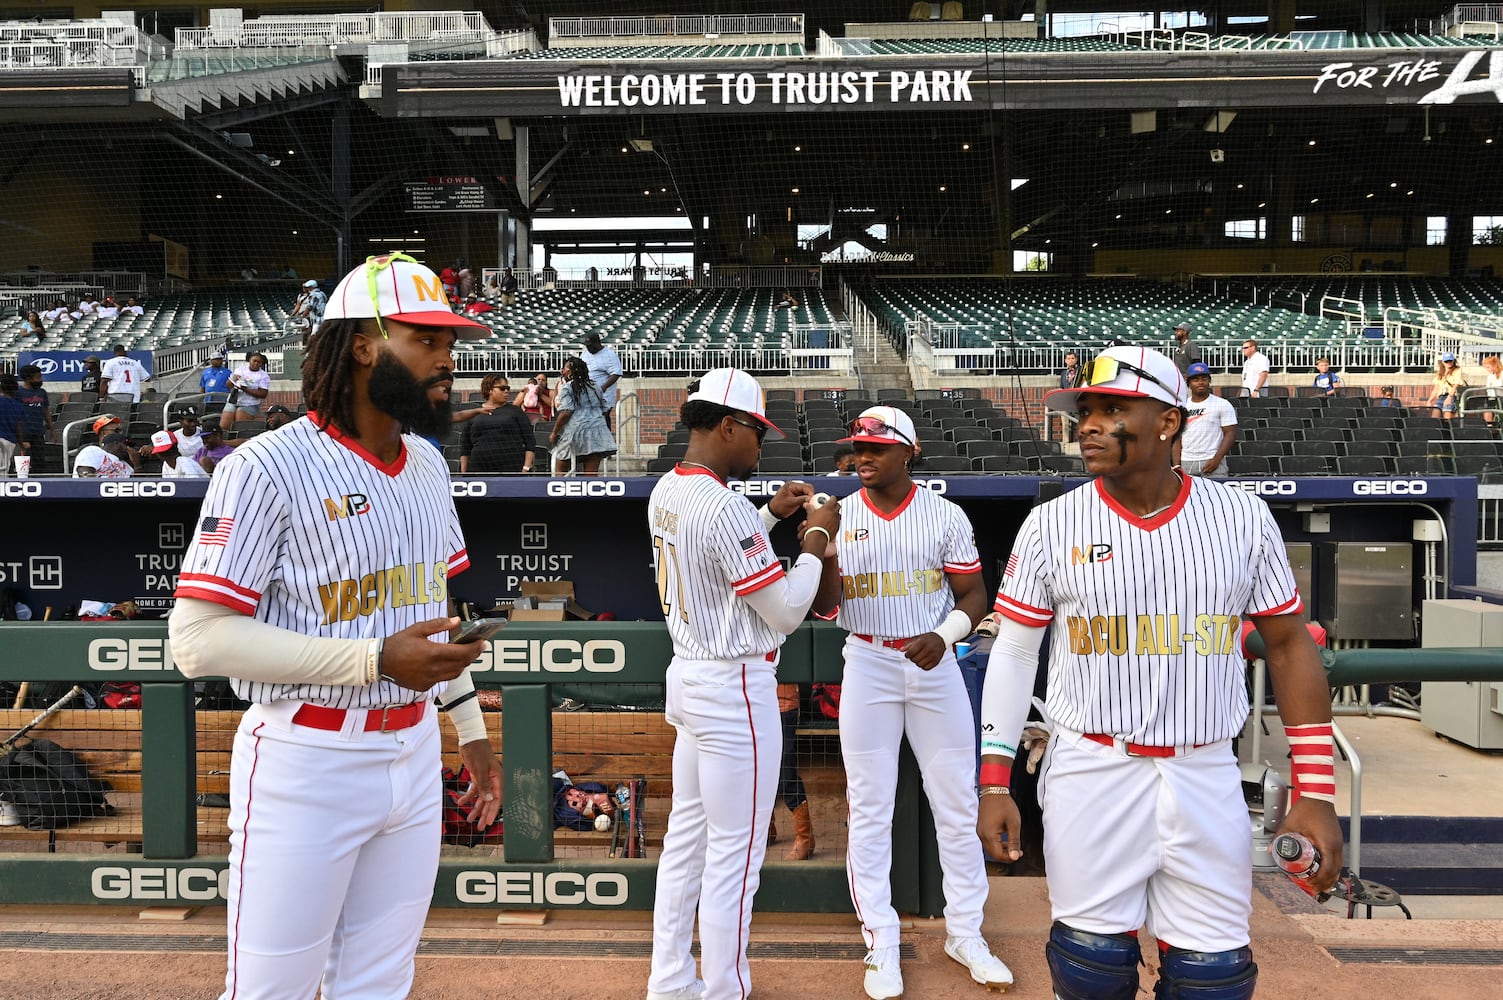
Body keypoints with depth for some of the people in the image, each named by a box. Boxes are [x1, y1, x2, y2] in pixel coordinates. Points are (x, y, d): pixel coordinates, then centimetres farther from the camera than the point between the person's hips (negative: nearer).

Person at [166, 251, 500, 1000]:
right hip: (306, 763, -6)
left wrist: (470, 727, 18)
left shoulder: (428, 463, 9)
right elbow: (198, 638, -20)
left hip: (414, 755, 7)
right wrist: (377, 659, -25)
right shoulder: (269, 467, -15)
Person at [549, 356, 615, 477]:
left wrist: (554, 433, -4)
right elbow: (604, 410, 17)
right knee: (592, 474, -2)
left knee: (560, 469, 10)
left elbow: (566, 412, -10)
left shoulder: (567, 388, -1)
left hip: (575, 431, -5)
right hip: (597, 430, 5)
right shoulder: (595, 387, 18)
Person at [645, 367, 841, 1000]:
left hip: (687, 679, 10)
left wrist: (771, 514, 18)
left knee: (686, 837, 17)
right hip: (735, 692, -10)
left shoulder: (666, 492, 6)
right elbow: (785, 612, -17)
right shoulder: (724, 506, -23)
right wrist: (815, 540, -5)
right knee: (734, 855, 2)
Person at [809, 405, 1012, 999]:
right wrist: (824, 557, -23)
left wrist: (944, 636, -19)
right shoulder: (839, 517, 0)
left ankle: (964, 934, 23)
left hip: (934, 666, 0)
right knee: (869, 809, 4)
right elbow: (823, 606, -3)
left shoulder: (945, 516, -1)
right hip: (867, 667, 0)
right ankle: (881, 945, 15)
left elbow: (974, 594, 0)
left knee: (957, 805, 7)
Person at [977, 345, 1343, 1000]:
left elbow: (1289, 645, 4)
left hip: (1206, 777, 1)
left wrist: (1316, 792, -2)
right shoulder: (1052, 525, -4)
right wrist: (995, 783, -5)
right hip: (1090, 774, -1)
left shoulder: (1242, 518, -1)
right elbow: (1014, 654, 1)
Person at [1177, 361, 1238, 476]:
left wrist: (1216, 459, -15)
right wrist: (1176, 465, 2)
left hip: (1212, 462, -4)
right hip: (1186, 463, 4)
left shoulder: (1222, 405, 2)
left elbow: (1230, 433, -3)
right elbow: (1177, 437, 12)